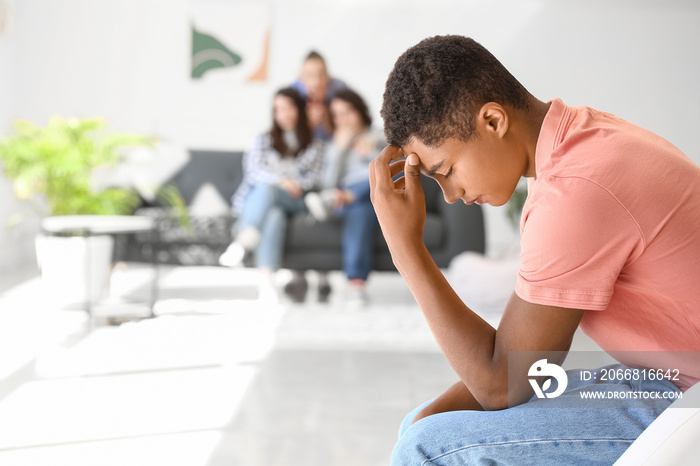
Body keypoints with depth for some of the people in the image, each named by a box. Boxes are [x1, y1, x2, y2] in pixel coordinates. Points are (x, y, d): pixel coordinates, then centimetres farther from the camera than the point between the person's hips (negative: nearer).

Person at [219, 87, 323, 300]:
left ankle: (242, 243, -60)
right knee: (274, 216, -38)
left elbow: (312, 178, 8)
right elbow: (254, 171, 6)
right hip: (255, 197, 0)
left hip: (293, 202, 0)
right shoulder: (264, 140, 23)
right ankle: (266, 275, -60)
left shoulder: (314, 147, 21)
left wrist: (295, 185, -15)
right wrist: (281, 180, -14)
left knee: (267, 189, -38)